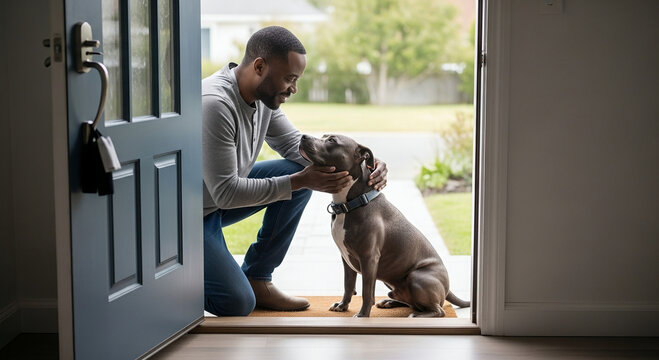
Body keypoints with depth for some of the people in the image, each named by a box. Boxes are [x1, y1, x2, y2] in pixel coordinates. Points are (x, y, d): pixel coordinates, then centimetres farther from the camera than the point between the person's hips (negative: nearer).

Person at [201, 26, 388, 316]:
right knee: (238, 304, -19)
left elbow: (295, 144, 4)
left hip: (220, 197, 9)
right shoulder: (214, 104, -31)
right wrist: (300, 181, -28)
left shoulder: (264, 96, -4)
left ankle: (257, 279, 4)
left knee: (298, 172, -4)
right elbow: (226, 193, -30)